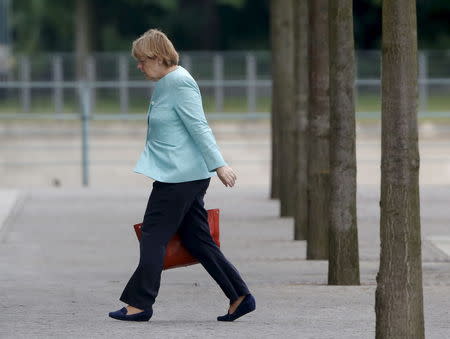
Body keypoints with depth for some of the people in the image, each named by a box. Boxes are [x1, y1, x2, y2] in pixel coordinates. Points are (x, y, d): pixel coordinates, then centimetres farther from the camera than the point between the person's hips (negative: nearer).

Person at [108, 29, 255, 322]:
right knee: (197, 238, 10)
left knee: (153, 236, -4)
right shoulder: (165, 83, 16)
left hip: (179, 175, -10)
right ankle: (240, 297, 10)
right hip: (187, 176, 10)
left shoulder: (180, 83, -14)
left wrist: (219, 165, -20)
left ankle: (140, 303, 0)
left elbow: (199, 128, -18)